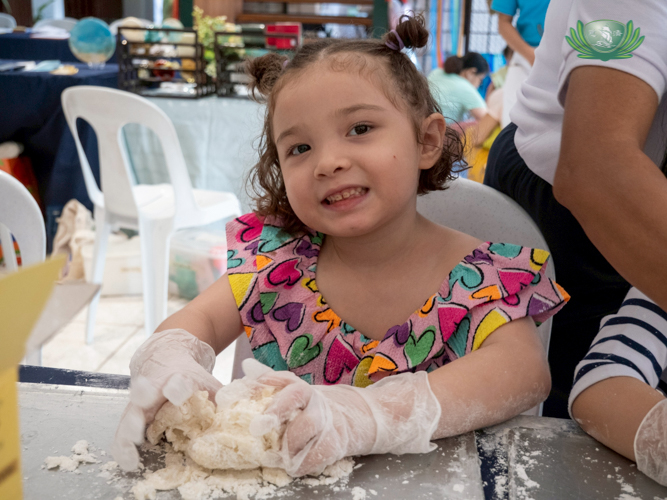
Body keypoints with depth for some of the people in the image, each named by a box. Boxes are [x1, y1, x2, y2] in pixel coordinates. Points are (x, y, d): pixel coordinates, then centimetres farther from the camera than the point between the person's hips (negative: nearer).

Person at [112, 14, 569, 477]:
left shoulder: (478, 278, -14)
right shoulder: (279, 254, -5)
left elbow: (526, 371, -28)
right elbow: (201, 319, -5)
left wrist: (368, 414, -43)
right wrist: (169, 364, -30)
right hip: (282, 478, 2)